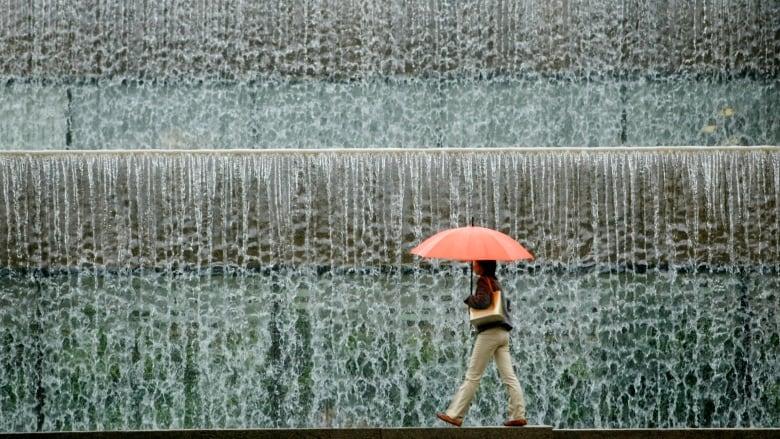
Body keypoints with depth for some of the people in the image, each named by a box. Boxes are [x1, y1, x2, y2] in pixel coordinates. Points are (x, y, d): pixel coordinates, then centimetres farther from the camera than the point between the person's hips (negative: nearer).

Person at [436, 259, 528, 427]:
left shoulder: (483, 281, -7)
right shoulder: (495, 282, 19)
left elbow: (482, 301, -24)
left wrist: (468, 299, -6)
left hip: (489, 332, -9)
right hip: (503, 333, 9)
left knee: (472, 376, -6)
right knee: (509, 376, 2)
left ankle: (455, 414, -4)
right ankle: (519, 415, -4)